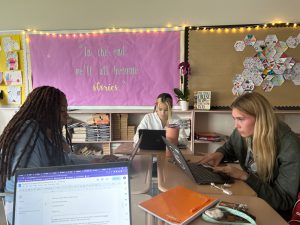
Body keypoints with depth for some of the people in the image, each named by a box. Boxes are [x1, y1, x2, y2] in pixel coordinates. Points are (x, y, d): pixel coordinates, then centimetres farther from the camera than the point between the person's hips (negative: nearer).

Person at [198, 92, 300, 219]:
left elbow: (285, 201, -22)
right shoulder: (242, 132, -9)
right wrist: (220, 153, -8)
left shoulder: (289, 147, -25)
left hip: (273, 210, -5)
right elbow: (229, 148, 14)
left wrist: (245, 176, -27)